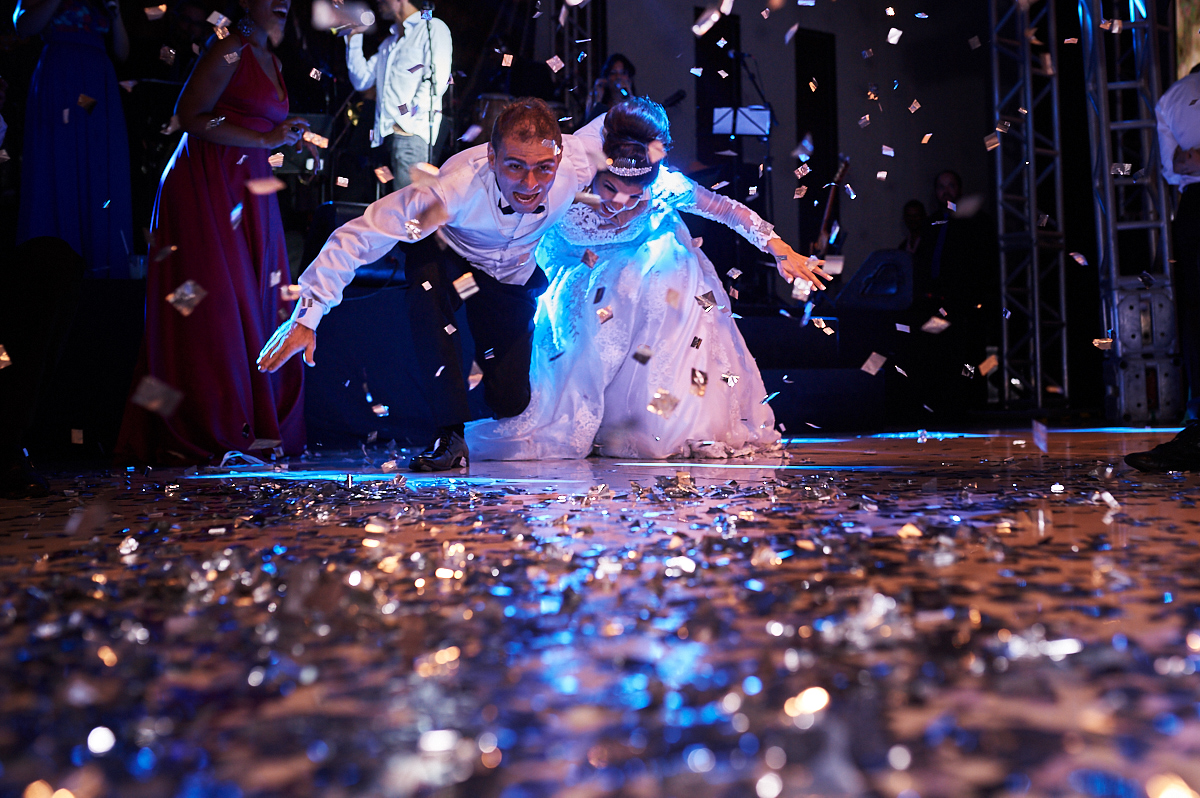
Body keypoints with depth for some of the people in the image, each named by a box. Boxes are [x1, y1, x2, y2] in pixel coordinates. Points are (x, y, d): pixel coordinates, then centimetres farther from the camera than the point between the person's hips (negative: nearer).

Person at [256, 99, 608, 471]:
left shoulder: (576, 165, -32)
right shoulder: (459, 186, -40)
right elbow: (360, 235, -40)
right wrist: (307, 316, -44)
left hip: (513, 276, 3)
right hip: (449, 258, -2)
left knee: (509, 402, -6)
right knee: (428, 274, -40)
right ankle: (450, 433, -30)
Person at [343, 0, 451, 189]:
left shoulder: (433, 28, 4)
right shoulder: (389, 42, 29)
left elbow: (437, 80, -10)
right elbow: (361, 80, 27)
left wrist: (407, 117, -16)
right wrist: (353, 38, 21)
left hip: (412, 131, -7)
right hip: (388, 133, 8)